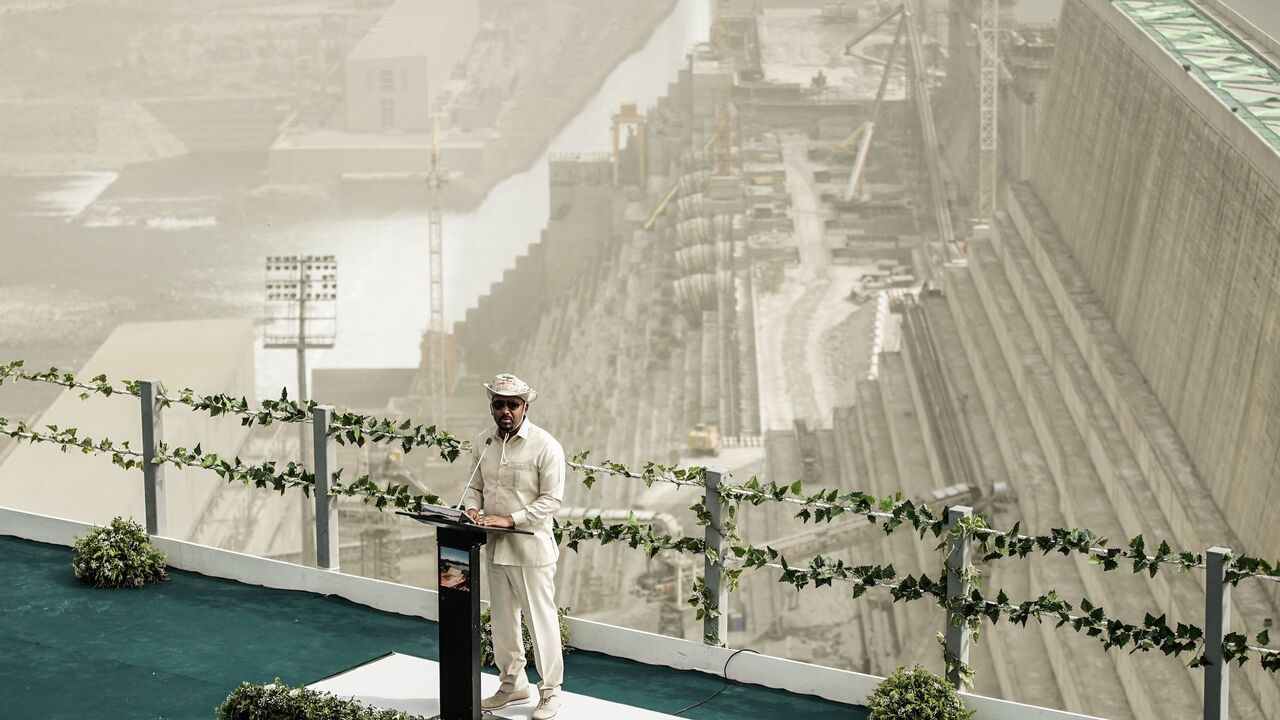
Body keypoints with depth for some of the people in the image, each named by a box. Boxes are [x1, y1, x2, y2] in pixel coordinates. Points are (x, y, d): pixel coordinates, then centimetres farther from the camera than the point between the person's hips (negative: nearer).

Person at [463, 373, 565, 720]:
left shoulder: (545, 446, -12)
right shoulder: (483, 443, 6)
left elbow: (552, 499, -14)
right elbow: (475, 486, 17)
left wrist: (510, 519, -22)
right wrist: (472, 508, -6)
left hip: (531, 547, -6)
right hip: (495, 546, 6)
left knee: (541, 620, 1)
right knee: (502, 619, 15)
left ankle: (550, 691, 12)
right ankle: (513, 684, 30)